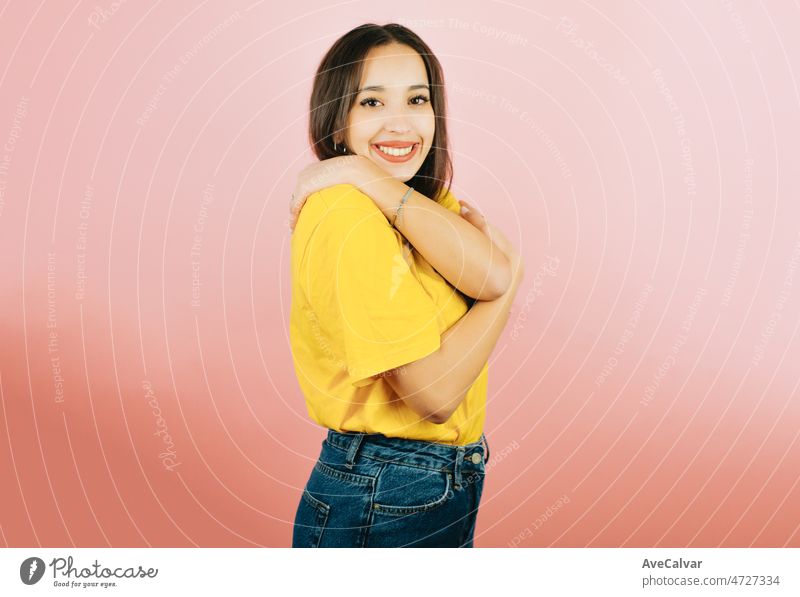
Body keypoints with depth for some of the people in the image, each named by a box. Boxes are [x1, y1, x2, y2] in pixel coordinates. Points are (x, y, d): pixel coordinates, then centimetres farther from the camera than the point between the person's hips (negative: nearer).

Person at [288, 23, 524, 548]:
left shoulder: (430, 196, 5)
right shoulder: (349, 217, -21)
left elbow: (491, 275, -17)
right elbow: (435, 393, -24)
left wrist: (371, 177, -19)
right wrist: (512, 277, -11)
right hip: (381, 506, -8)